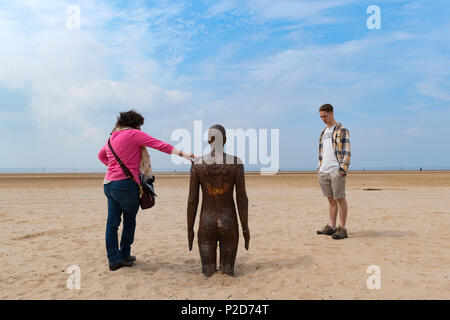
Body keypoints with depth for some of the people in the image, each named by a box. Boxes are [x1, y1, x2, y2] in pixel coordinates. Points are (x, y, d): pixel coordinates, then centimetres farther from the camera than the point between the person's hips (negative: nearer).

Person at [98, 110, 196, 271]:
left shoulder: (112, 137, 17)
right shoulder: (134, 134, -5)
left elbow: (101, 155, 34)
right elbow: (159, 145, -13)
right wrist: (182, 153, -16)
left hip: (108, 184, 7)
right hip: (125, 184, -7)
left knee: (112, 223, 8)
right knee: (129, 221, 11)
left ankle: (114, 259, 14)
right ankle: (124, 255, 23)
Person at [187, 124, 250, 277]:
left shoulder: (197, 164, -6)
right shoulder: (236, 163, -10)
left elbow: (192, 200, -4)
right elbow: (242, 198, -9)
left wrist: (190, 229, 6)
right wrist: (245, 228, 1)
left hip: (206, 223, 1)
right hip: (229, 223, 0)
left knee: (208, 273, 18)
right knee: (228, 272, 16)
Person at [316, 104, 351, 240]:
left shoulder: (342, 130, -2)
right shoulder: (324, 132, 20)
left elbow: (346, 152, -8)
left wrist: (343, 169, -16)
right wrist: (320, 167, 15)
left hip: (336, 171, -7)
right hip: (324, 171, 7)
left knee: (340, 199, -3)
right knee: (331, 199, 11)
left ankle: (342, 229, 1)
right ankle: (331, 226, 16)